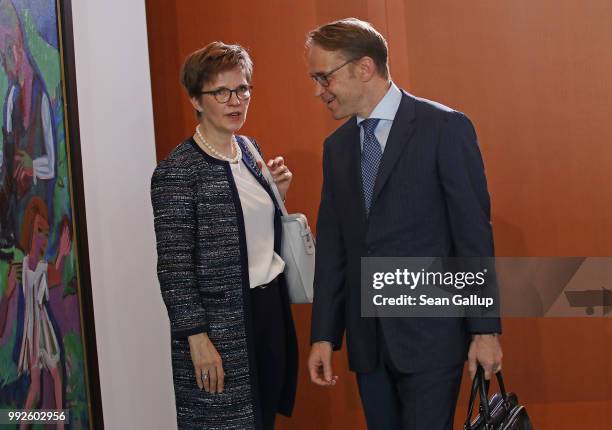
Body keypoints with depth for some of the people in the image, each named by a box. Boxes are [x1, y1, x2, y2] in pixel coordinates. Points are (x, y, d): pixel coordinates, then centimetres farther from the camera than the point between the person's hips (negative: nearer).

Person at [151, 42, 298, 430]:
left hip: (271, 307, 7)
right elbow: (173, 267, -16)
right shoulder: (176, 172, -14)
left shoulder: (250, 150, 8)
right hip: (220, 324, -7)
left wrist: (276, 194, 2)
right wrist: (197, 338, -18)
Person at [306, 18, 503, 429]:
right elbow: (331, 247, 9)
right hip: (366, 338, 6)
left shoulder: (445, 128, -8)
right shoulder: (337, 146, 10)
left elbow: (474, 232, -9)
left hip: (430, 333, -5)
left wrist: (485, 329, -10)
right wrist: (324, 334, 7)